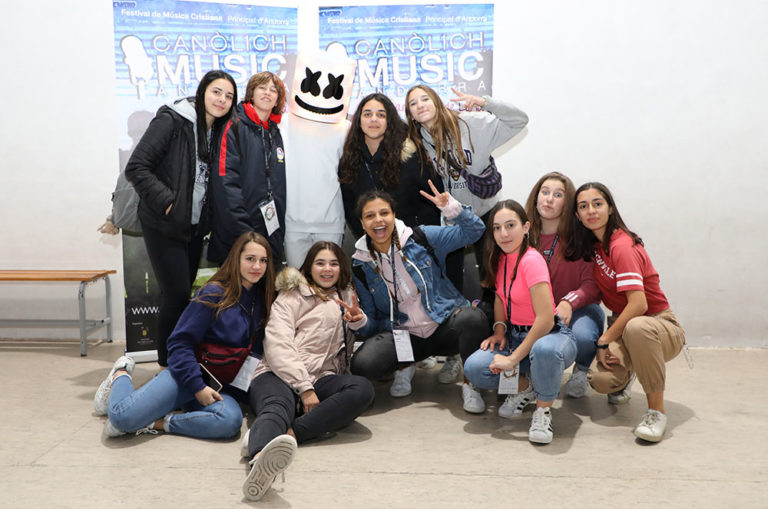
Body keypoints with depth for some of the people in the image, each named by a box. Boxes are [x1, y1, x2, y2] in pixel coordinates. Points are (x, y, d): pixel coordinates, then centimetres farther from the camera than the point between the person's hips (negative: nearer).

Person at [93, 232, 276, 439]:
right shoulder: (214, 294, -8)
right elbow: (180, 342, -8)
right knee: (122, 416, -22)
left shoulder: (263, 301, 8)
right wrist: (197, 386, -17)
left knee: (231, 420, -33)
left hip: (220, 388, 4)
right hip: (185, 376, -3)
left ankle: (158, 424, -15)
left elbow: (258, 351, 17)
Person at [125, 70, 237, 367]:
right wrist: (167, 201, -20)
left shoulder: (218, 131, 9)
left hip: (194, 227, 7)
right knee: (177, 294, -8)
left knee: (182, 295, 12)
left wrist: (207, 219, 6)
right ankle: (167, 366, 8)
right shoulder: (171, 121, -13)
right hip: (164, 226, -7)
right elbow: (136, 168, -17)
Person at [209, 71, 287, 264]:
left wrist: (279, 231, 10)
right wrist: (243, 231, -20)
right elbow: (225, 181, -14)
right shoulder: (235, 127, -5)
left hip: (272, 234, 6)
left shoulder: (276, 133, 16)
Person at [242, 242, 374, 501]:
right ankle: (261, 458, -70)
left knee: (363, 389, -28)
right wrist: (304, 389, -15)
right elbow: (278, 347, -3)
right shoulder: (291, 297, 12)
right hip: (279, 376, -4)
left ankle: (291, 433, -42)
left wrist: (357, 320, 10)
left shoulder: (345, 299, 28)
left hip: (320, 380, 4)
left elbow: (347, 351, 31)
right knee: (278, 408, -38)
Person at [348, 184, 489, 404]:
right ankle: (404, 366, 9)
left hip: (443, 326, 0)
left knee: (472, 318, -34)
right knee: (362, 365, -28)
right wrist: (359, 321, -18)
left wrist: (451, 207, -19)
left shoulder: (420, 238, -3)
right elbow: (371, 324, 6)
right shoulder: (361, 266, 2)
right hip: (403, 336, 1)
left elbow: (473, 231, -2)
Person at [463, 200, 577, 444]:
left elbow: (545, 319, -26)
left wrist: (513, 359, -22)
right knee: (473, 368, -20)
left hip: (551, 334, -6)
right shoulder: (501, 257, 3)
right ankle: (524, 386, 10)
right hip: (515, 335, 7)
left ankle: (543, 409, -14)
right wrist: (499, 331, 1)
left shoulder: (531, 260, -21)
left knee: (545, 350, -44)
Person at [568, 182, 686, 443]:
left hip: (660, 326, -5)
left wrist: (605, 340, -19)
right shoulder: (593, 245, 4)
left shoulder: (622, 246, -20)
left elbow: (638, 304, -27)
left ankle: (656, 410, -24)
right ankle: (625, 376, 15)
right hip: (623, 323, 6)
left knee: (637, 328, -43)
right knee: (601, 379, -25)